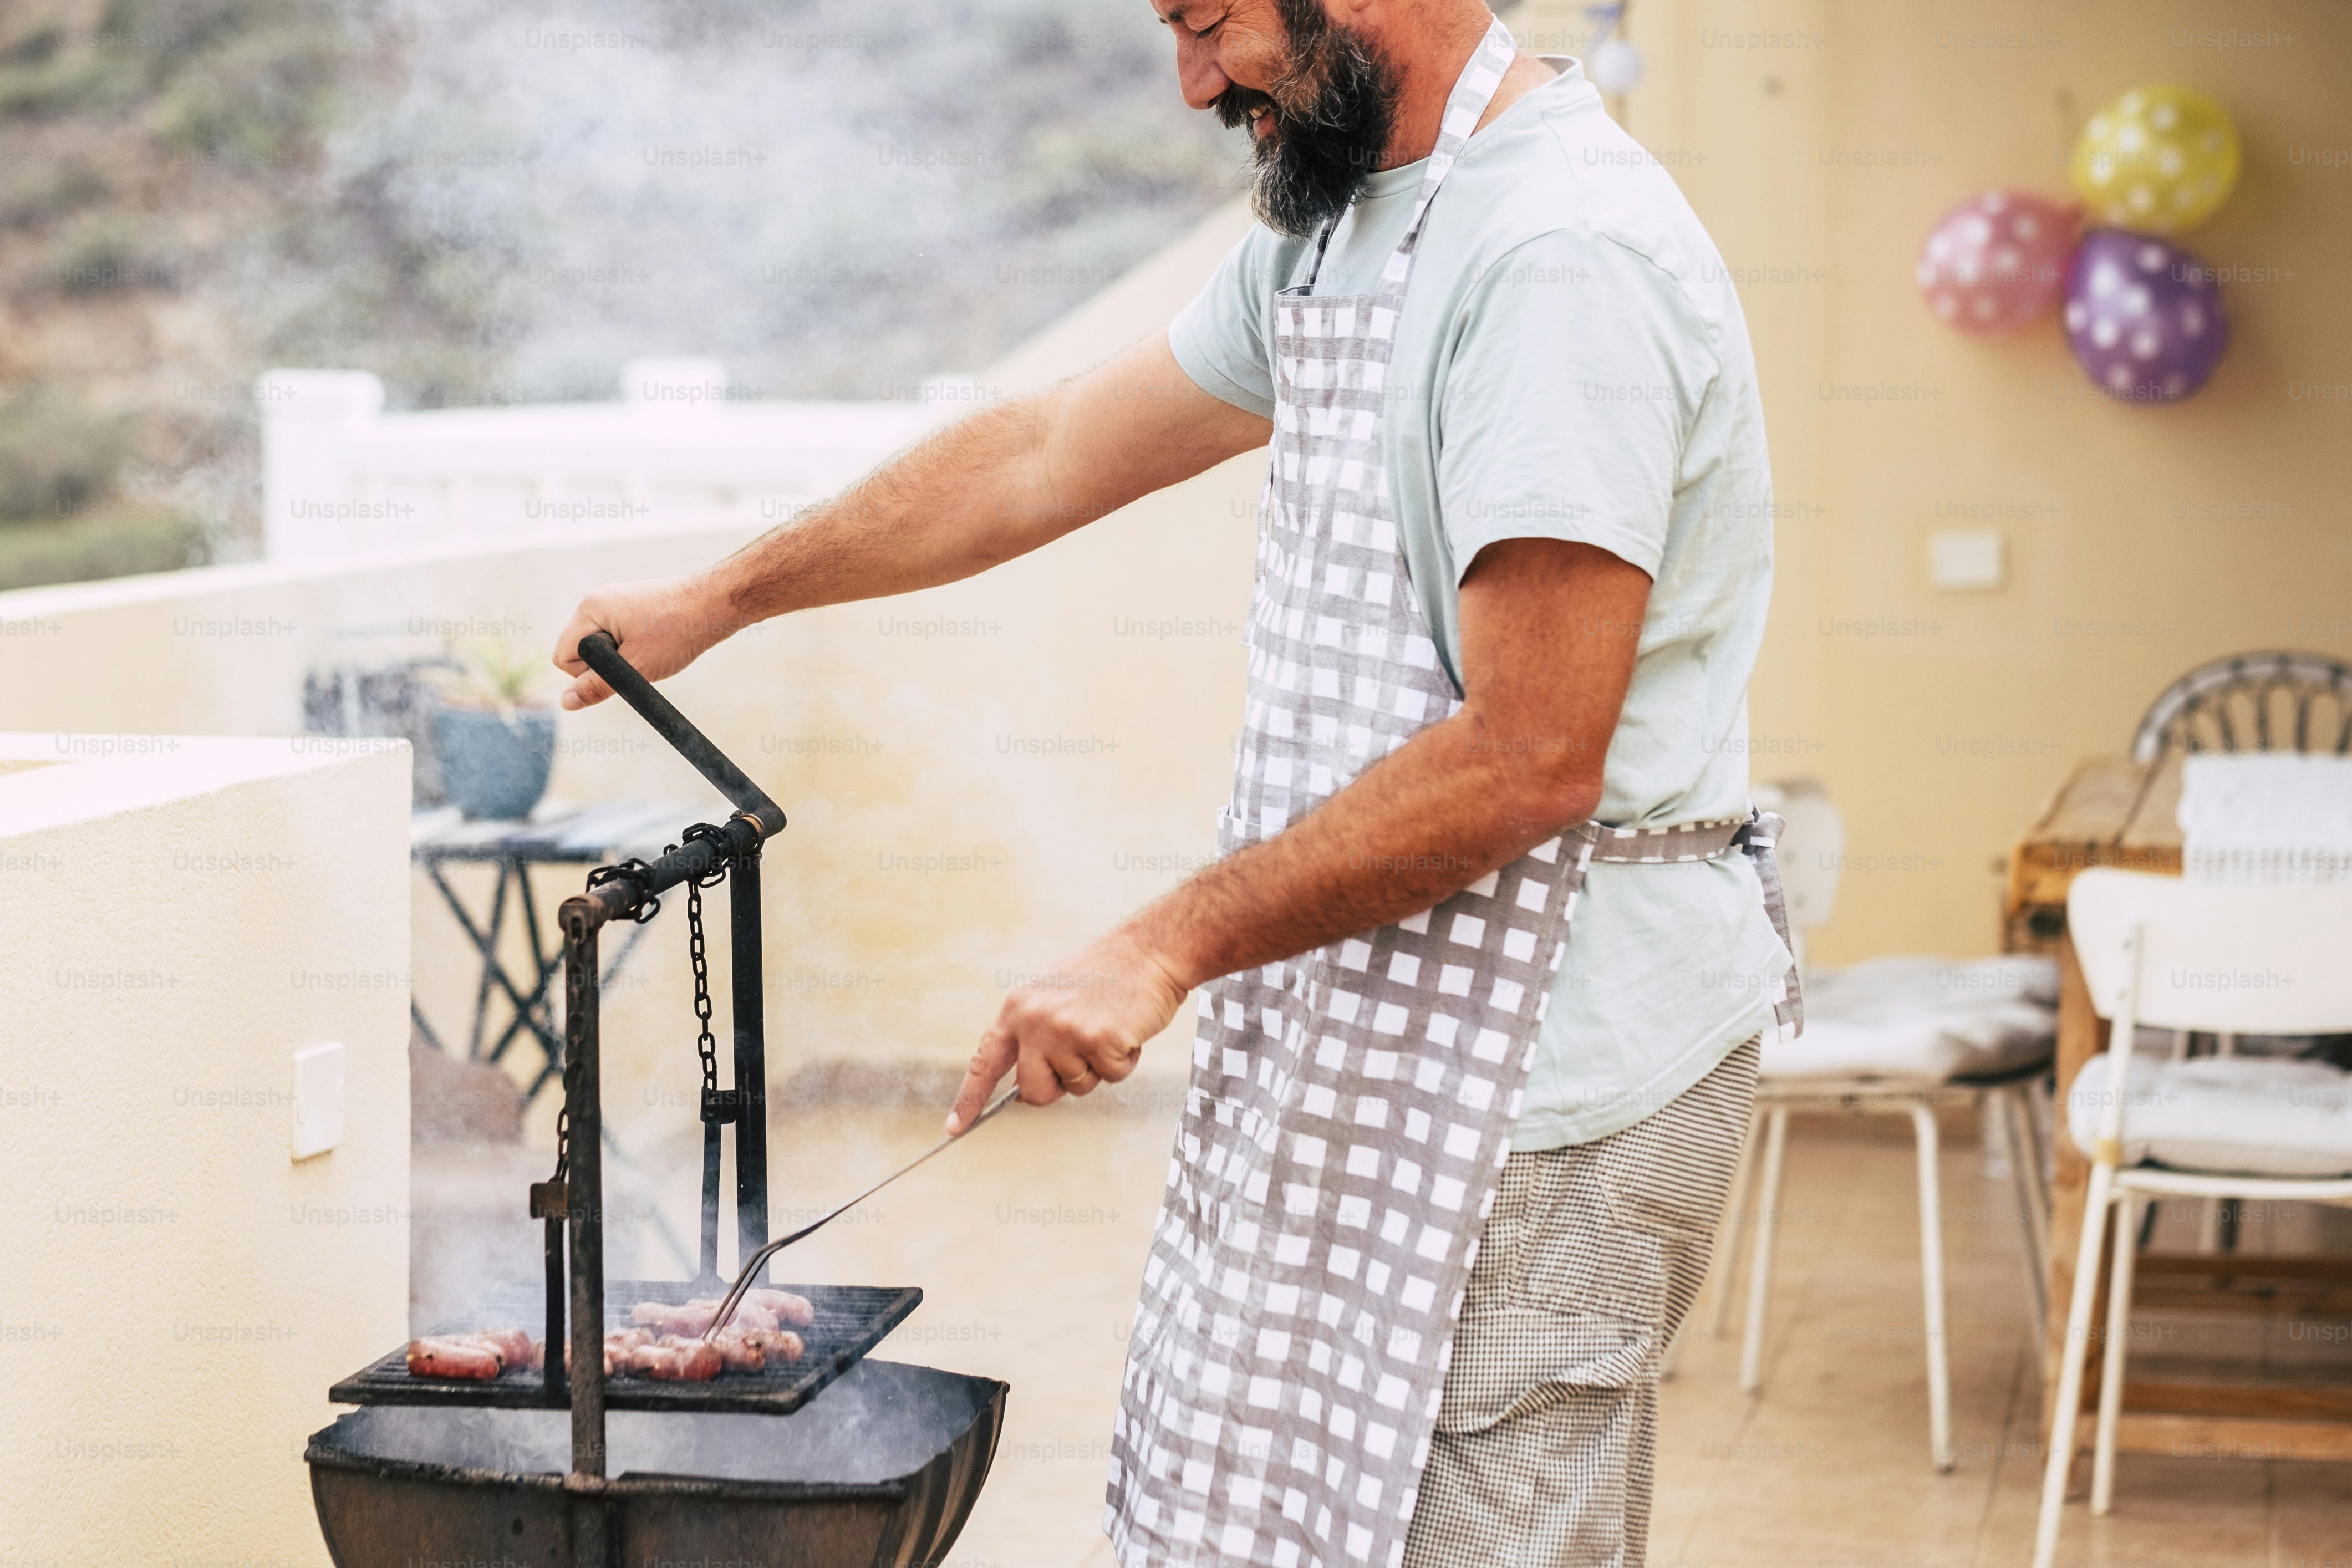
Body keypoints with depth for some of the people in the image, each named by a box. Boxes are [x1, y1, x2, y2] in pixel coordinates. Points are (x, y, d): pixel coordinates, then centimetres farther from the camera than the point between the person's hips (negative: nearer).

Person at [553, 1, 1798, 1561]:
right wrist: (715, 597, 28)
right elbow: (1052, 456, 24)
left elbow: (1529, 760, -23)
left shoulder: (1563, 251, -19)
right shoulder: (1337, 225, 13)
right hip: (1378, 1024, 9)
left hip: (1545, 1064, -9)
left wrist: (1168, 947, -17)